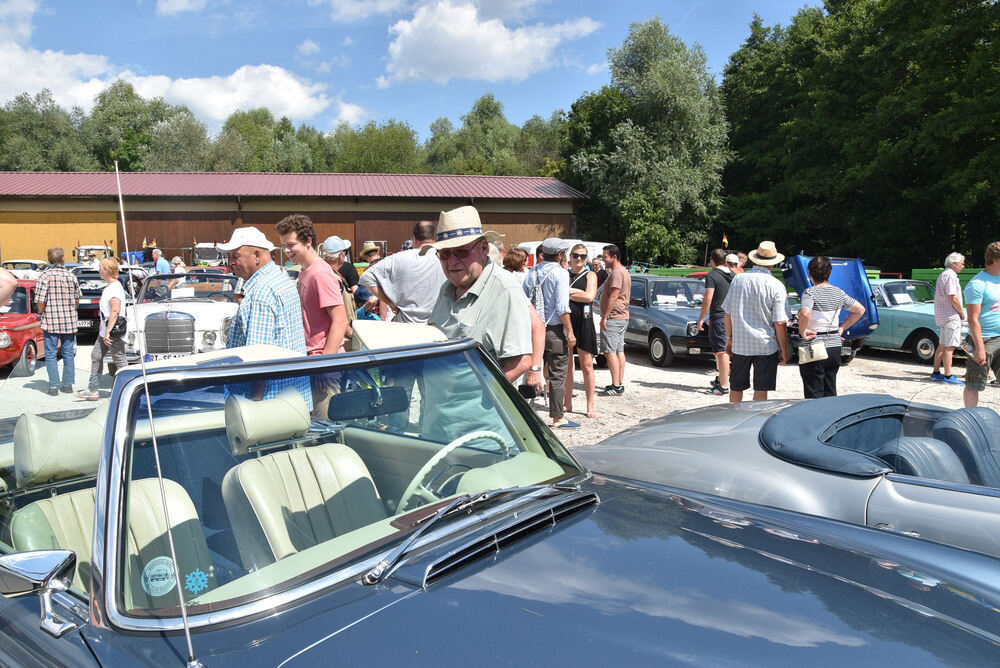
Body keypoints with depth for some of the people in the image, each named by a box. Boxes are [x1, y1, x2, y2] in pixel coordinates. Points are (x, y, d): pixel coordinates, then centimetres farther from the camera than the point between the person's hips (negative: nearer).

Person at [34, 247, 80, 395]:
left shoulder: (45, 276, -10)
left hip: (51, 322, -3)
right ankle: (68, 384, 15)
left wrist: (41, 313, 6)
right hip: (70, 321, 3)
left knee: (51, 354, 4)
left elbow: (41, 301, -12)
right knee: (68, 353, 11)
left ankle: (54, 385, 3)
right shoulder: (71, 276, 1)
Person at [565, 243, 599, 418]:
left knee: (587, 367, -1)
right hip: (565, 321, 3)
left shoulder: (590, 275, 4)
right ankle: (567, 404, 19)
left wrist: (568, 292, -7)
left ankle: (590, 406, 6)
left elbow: (590, 296, -12)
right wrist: (577, 292, -9)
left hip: (584, 322, -3)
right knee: (566, 365, 8)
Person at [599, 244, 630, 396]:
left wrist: (604, 317, -20)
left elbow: (613, 296, -22)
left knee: (610, 351, -10)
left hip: (613, 318, -11)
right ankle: (620, 384, 15)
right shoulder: (624, 271, 18)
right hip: (622, 317, 11)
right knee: (619, 351, 11)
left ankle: (616, 386, -11)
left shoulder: (616, 273, -15)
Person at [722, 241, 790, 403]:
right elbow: (780, 323, -10)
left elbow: (728, 313, 6)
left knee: (736, 388, 15)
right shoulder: (776, 286, -9)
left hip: (739, 344, 3)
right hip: (766, 345, -3)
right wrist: (784, 351, -2)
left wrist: (729, 338, 16)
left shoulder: (737, 279, 2)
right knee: (761, 390, 2)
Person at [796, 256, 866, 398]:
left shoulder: (810, 292, -12)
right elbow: (860, 309, 18)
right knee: (831, 393, 15)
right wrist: (842, 328, 15)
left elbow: (805, 313, -31)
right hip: (835, 347, 6)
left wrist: (802, 330, -15)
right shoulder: (838, 293, 8)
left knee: (814, 395, -1)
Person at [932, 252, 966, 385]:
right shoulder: (950, 276, -14)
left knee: (942, 345, 14)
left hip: (942, 315, 10)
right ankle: (948, 376, -9)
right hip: (951, 315, -10)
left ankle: (936, 373, 19)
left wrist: (960, 312, 18)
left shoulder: (944, 275, 18)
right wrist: (962, 313, -8)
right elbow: (953, 298, -20)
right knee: (950, 347, -9)